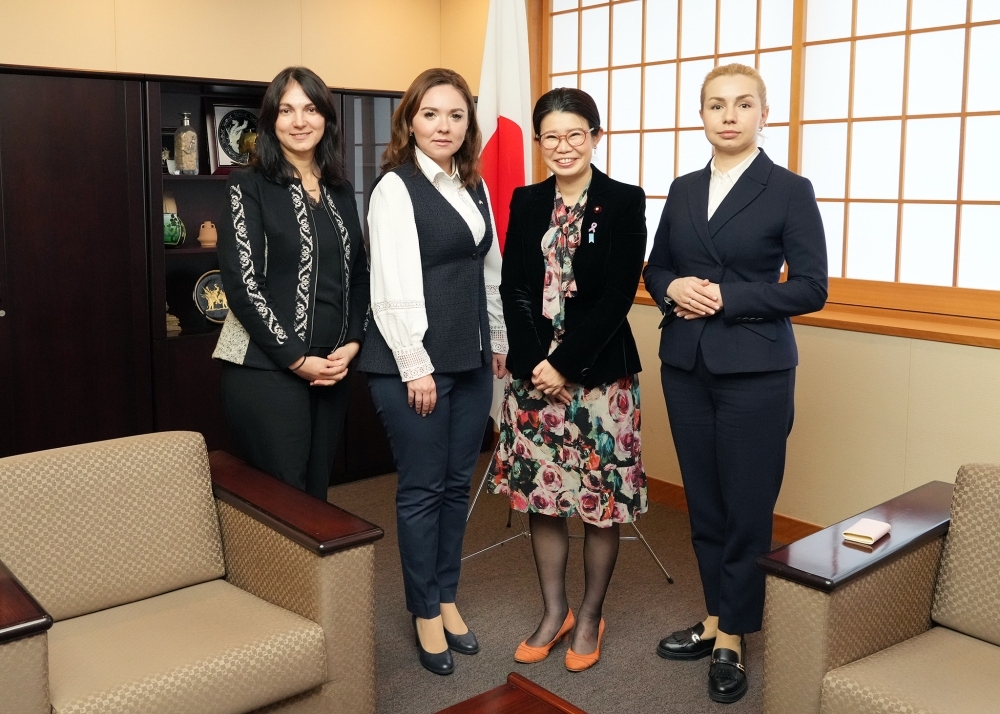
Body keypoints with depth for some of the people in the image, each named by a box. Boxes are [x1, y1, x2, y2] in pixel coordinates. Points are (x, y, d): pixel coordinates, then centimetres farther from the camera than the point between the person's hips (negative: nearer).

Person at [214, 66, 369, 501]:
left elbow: (358, 275, 15)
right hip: (266, 370, -5)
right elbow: (242, 283, -11)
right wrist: (296, 359, -13)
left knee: (317, 494, 12)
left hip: (331, 369, 5)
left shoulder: (340, 192, 13)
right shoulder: (249, 187, -4)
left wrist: (352, 343, -1)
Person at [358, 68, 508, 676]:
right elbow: (394, 287, -15)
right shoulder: (396, 188, -9)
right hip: (414, 363, -6)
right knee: (422, 488, 4)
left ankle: (447, 599, 29)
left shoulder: (475, 187, 12)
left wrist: (499, 343, 16)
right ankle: (425, 613, 21)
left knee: (458, 483, 13)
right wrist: (415, 367, -16)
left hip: (471, 359, 6)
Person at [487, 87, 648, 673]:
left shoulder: (625, 202, -4)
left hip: (600, 372, -4)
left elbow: (618, 295, -11)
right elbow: (513, 289, 3)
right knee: (542, 497, 10)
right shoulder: (526, 202, 8)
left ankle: (590, 618, 24)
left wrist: (566, 363, -15)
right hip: (534, 373, 4)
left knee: (602, 501, 4)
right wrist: (535, 364, -9)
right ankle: (555, 612, 27)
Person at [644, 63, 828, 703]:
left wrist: (727, 299, -16)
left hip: (755, 370, -4)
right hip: (686, 366, 5)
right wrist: (674, 288, -8)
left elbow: (811, 288, -8)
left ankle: (732, 639, 17)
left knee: (746, 507, 2)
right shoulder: (683, 190, 10)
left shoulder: (790, 190, -4)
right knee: (703, 502, 12)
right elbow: (655, 268, 15)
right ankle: (716, 619, 27)